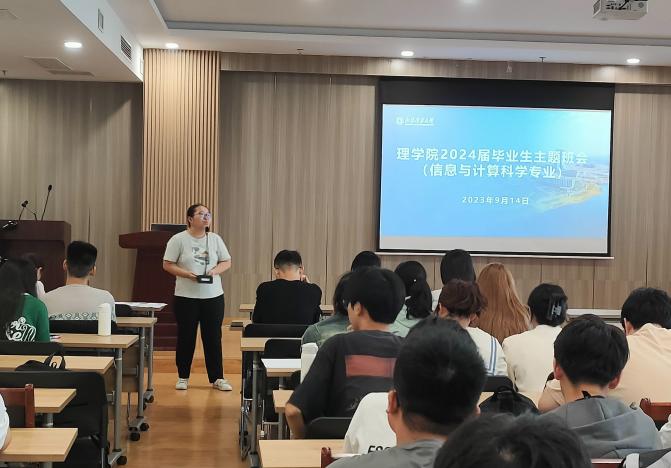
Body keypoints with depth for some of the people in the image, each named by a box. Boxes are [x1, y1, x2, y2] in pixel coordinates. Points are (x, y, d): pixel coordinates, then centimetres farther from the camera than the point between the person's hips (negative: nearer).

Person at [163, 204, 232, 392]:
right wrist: (187, 274, -18)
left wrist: (215, 271, -10)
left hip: (213, 296, 3)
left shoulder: (215, 239, 7)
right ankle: (183, 377, 20)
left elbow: (226, 262, 10)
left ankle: (217, 378, 13)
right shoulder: (178, 240, -3)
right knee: (186, 338, 7)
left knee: (213, 338, 6)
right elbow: (167, 265, -5)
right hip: (186, 297, -2)